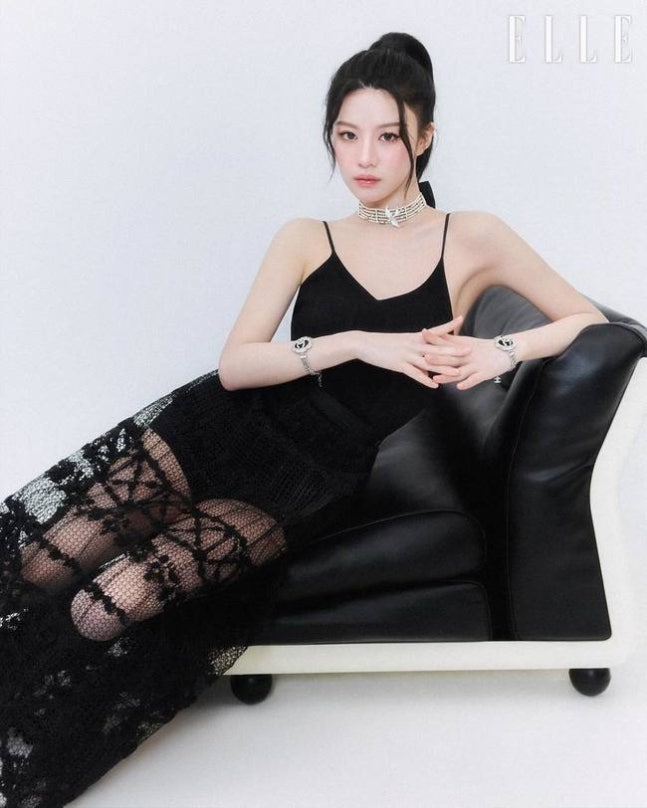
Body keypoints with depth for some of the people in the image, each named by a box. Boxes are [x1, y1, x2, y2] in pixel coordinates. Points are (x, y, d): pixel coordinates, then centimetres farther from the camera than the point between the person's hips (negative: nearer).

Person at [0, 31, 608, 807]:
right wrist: (359, 343, -18)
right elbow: (234, 366, -6)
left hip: (319, 478, -2)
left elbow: (591, 319, 5)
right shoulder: (305, 240, 5)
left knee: (110, 605, -18)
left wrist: (498, 352, -13)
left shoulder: (472, 238, 2)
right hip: (237, 425, 2)